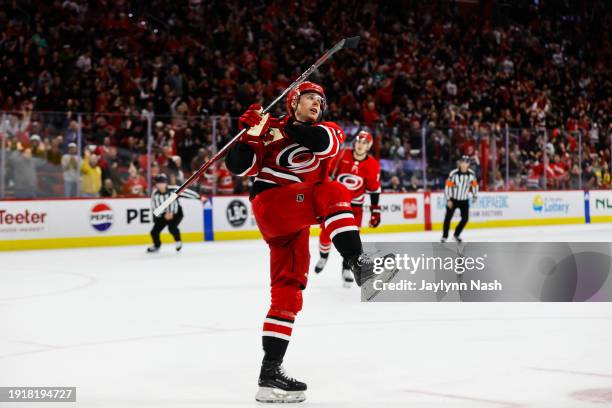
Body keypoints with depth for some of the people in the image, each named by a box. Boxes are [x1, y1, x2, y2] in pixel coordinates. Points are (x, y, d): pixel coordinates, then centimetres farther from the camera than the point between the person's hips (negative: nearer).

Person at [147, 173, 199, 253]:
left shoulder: (173, 189, -21)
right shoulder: (155, 193, -13)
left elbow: (186, 192, -15)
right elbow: (154, 206, -11)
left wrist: (199, 197, -13)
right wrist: (165, 214, -21)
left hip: (176, 213, -3)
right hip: (163, 214, 3)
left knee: (172, 227, -28)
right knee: (154, 231, 0)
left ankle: (178, 242, 2)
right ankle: (156, 245, 31)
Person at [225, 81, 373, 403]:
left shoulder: (326, 130, 15)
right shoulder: (270, 128, 6)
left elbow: (326, 142, -11)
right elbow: (241, 167, -3)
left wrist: (289, 129, -15)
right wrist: (250, 134, -16)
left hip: (296, 223, 5)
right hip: (271, 203, -5)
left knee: (288, 291, 3)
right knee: (332, 193, -25)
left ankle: (270, 371, 5)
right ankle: (357, 262, -37)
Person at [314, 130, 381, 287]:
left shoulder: (373, 165, -10)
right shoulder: (342, 156, -11)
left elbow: (374, 189, -3)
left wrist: (375, 210, -3)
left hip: (355, 205, -1)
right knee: (326, 232, 4)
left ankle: (347, 269, 5)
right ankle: (323, 257, 33)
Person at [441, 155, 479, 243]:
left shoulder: (472, 174, -9)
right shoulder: (453, 173, -20)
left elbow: (474, 185, 8)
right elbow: (448, 186, -16)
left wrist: (475, 195, 6)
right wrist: (448, 200, -17)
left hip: (464, 200, 3)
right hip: (453, 199, -3)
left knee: (465, 218, -1)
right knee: (448, 217, -6)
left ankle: (456, 234, 18)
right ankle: (444, 236, 7)